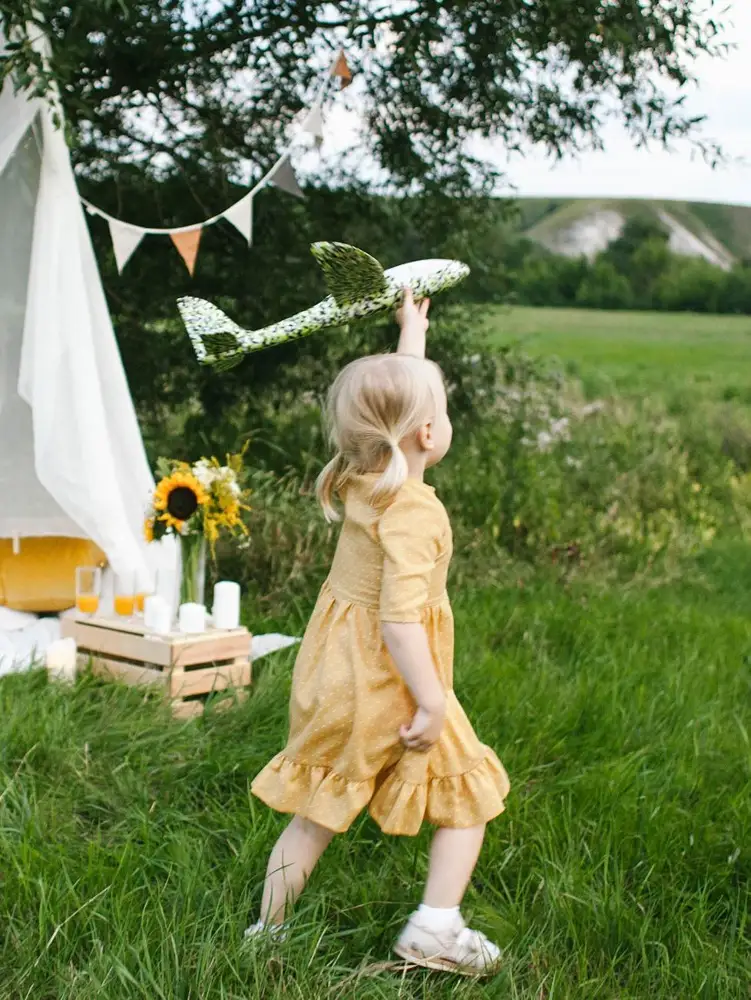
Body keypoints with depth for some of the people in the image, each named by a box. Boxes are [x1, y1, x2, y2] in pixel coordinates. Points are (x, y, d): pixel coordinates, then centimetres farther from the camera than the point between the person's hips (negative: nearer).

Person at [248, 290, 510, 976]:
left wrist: (413, 329, 29)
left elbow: (400, 390, 18)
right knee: (468, 794, 10)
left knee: (318, 810, 19)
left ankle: (267, 928, 27)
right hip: (385, 686, -8)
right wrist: (433, 701, -26)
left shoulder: (365, 476, 0)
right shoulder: (415, 513, -23)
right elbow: (399, 618, -29)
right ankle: (436, 927, 6)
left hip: (331, 679, 8)